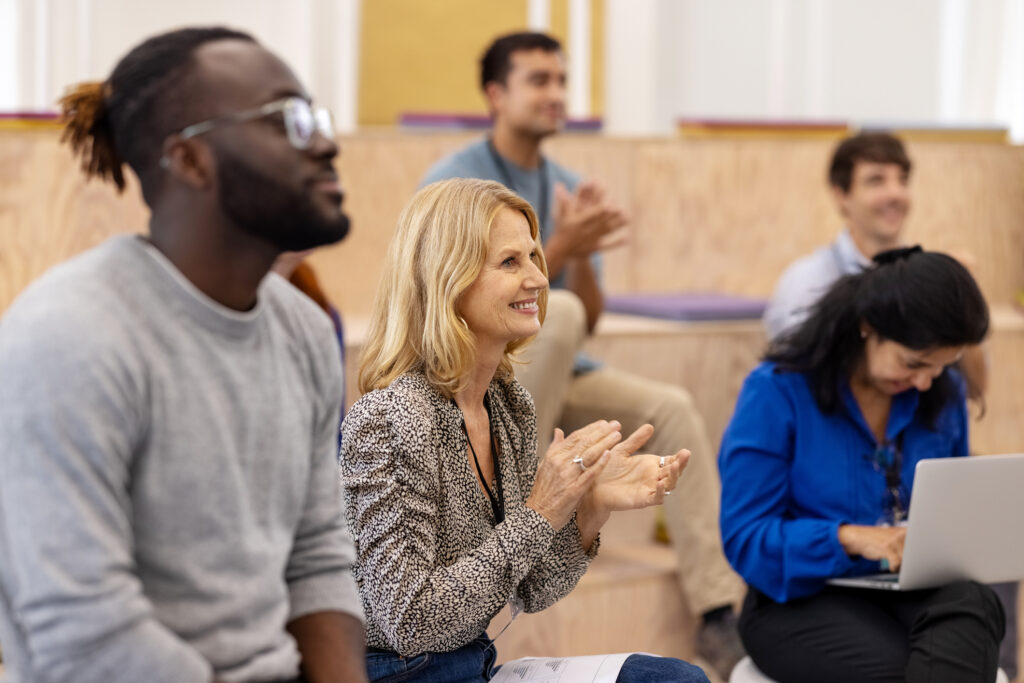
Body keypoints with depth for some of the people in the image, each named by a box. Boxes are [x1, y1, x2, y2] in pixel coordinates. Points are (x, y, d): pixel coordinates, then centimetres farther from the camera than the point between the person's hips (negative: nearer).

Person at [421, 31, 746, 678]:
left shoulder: (568, 187, 7)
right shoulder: (454, 183, -11)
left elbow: (588, 323, 4)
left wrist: (585, 251, -16)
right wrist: (560, 249, -26)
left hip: (554, 375, 6)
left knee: (671, 406, -18)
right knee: (554, 311, -34)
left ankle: (722, 612, -21)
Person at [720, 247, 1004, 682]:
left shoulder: (944, 395, 7)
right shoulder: (776, 392, -8)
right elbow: (744, 538, -10)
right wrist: (849, 538, -24)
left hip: (917, 592, 5)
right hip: (800, 597, -4)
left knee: (971, 603, -34)